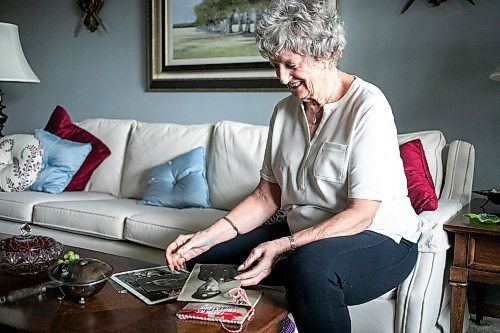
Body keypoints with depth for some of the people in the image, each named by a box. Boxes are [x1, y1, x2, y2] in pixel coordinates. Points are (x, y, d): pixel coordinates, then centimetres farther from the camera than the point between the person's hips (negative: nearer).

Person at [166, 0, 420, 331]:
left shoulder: (368, 108, -16)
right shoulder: (285, 111, 6)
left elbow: (361, 214, -21)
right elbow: (267, 195, 5)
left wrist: (282, 247, -29)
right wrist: (211, 234, -10)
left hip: (380, 239, -6)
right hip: (302, 231, 7)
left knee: (309, 263, -39)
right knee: (206, 254, -2)